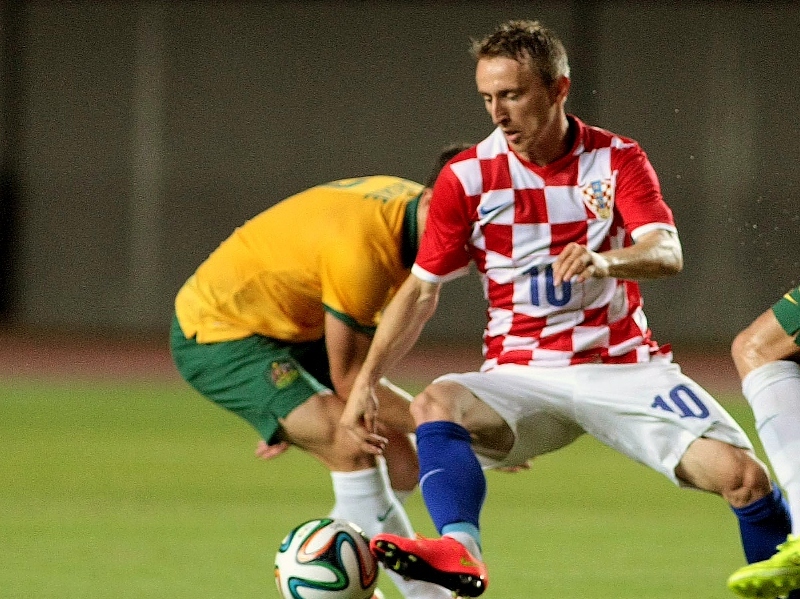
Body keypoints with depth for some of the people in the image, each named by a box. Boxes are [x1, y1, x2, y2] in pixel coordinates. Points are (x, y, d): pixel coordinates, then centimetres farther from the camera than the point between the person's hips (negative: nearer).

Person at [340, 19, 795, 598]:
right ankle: (460, 550, -55)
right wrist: (367, 382, -6)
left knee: (741, 474, -22)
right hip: (523, 374, 0)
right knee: (438, 403, -34)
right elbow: (422, 290, 6)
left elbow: (667, 253, -16)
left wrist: (604, 260, -39)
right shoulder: (467, 177, 1)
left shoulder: (618, 160, 0)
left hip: (625, 368, 0)